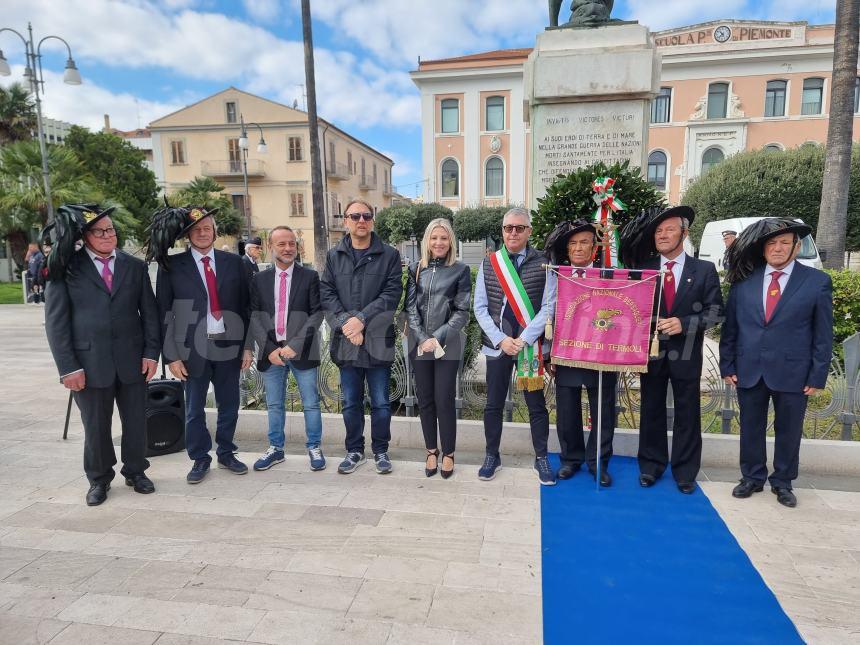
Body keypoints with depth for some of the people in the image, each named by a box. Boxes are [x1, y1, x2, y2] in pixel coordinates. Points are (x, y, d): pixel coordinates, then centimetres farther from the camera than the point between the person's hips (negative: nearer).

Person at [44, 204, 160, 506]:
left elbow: (149, 312, 7)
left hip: (132, 360, 2)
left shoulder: (135, 266, 7)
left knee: (136, 421, 11)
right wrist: (68, 367, -8)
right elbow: (55, 321, -2)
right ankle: (99, 479, 30)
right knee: (96, 426, 10)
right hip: (89, 362, -2)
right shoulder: (66, 268, 0)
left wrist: (151, 353, -2)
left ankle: (135, 471, 31)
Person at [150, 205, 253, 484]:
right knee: (194, 409, 10)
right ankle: (200, 459, 28)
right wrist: (171, 355, -6)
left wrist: (247, 346, 3)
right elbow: (164, 313, -2)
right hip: (192, 348, -1)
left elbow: (245, 306, 6)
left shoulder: (233, 262, 4)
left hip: (229, 345, 2)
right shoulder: (172, 265, -2)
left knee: (229, 405, 13)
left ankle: (226, 454, 32)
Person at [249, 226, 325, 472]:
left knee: (311, 404, 5)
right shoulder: (259, 279, 7)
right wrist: (269, 348, -8)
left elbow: (317, 314, -6)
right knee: (274, 405, 14)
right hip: (271, 352, 3)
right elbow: (254, 317, 4)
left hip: (301, 351, -2)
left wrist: (295, 345, -14)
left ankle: (314, 448, 22)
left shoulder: (310, 276, -1)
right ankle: (275, 449, 29)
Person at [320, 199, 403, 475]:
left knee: (380, 402, 8)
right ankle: (354, 450, 29)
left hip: (378, 340, -2)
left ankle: (380, 450, 25)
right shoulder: (334, 256, 9)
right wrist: (345, 322, -12)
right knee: (350, 402, 13)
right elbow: (326, 293, 2)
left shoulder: (389, 255, 0)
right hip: (345, 341, 3)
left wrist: (362, 319, -16)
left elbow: (392, 293, -9)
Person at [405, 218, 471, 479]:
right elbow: (410, 308, 3)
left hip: (448, 345, -3)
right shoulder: (416, 269, 8)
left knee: (444, 400, -1)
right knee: (425, 399, 9)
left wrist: (438, 338, -13)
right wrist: (423, 339, -9)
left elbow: (461, 311, -3)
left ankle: (448, 453, 16)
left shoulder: (460, 270, 1)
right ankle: (432, 451, 24)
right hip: (419, 344, 3)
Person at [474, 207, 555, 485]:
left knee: (536, 404, 8)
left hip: (531, 346, -1)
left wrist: (524, 340, -14)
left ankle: (541, 458, 25)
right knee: (494, 404, 10)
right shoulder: (488, 263, 3)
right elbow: (480, 307, 2)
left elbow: (548, 307, -6)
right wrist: (500, 339, -9)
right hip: (496, 345, 2)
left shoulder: (542, 263, -3)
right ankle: (492, 456, 26)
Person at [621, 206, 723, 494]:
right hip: (651, 350, 1)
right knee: (651, 411, 11)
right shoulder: (643, 268, 4)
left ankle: (685, 472, 23)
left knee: (687, 414, 8)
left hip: (686, 354, -1)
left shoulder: (704, 270, 1)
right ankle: (651, 466, 26)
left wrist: (684, 323, -16)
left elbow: (715, 311, -2)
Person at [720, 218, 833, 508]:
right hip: (748, 370, 1)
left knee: (788, 431, 12)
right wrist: (727, 365, 1)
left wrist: (818, 375, -4)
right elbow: (730, 326, 4)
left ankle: (782, 482, 31)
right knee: (751, 427, 12)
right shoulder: (744, 280, 1)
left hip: (792, 372, -1)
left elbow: (823, 334, -1)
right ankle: (752, 477, 30)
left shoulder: (818, 282, -2)